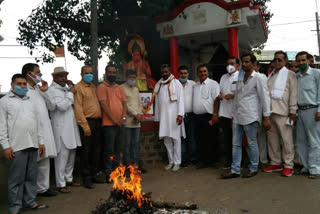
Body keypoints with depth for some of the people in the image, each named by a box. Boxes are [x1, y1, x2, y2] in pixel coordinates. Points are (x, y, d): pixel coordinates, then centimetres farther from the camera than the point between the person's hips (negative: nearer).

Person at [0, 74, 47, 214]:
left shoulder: (31, 102, 19)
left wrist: (41, 142, 15)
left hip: (33, 145, 5)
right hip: (16, 146, -5)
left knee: (31, 176, 10)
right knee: (16, 178, -1)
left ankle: (30, 202, 21)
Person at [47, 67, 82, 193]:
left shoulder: (65, 89, 16)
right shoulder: (52, 90, -10)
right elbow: (62, 106, -20)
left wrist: (72, 86, 12)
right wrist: (70, 93, -11)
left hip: (71, 127, 9)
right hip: (61, 129, -9)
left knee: (71, 154, 15)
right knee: (62, 156, -4)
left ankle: (69, 179, 29)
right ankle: (61, 184, 5)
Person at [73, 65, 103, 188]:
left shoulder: (93, 87, 18)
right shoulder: (78, 87, -6)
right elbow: (78, 108, -12)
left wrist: (99, 120, 10)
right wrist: (85, 126, -17)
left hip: (97, 122, 7)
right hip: (87, 122, -7)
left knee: (96, 150, 13)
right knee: (86, 151, 0)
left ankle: (94, 174, 25)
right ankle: (86, 178, 10)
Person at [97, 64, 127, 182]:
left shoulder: (119, 88, 16)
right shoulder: (102, 87, -3)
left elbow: (124, 103, 12)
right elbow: (104, 105, -11)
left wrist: (123, 117, -5)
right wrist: (115, 120, -14)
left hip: (121, 124, 6)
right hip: (109, 124, -6)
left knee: (118, 149, 12)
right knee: (109, 150, -1)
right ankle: (108, 174, 8)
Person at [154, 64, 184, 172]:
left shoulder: (176, 83, 1)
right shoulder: (158, 85, 14)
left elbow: (180, 100, -5)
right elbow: (157, 102, 15)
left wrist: (180, 114, -15)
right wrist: (157, 118, 13)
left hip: (174, 115, -4)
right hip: (163, 116, 5)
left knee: (176, 139, -2)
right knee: (167, 140, 7)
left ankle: (177, 162, 7)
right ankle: (171, 161, 18)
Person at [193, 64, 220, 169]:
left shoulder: (213, 84, -3)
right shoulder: (195, 86, 17)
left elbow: (216, 100, -9)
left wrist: (215, 115, -16)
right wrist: (194, 113, 13)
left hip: (208, 116, -6)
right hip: (197, 117, 6)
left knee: (211, 141, 1)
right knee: (199, 140, 9)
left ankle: (210, 161, 12)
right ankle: (201, 161, 18)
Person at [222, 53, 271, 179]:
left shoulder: (258, 78, -4)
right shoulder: (240, 78, 15)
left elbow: (264, 98, -8)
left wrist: (266, 117, -12)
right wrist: (233, 115, 16)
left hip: (250, 117, -6)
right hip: (237, 117, 7)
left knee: (252, 144, 4)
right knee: (236, 144, 7)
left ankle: (253, 168, 19)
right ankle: (235, 170, 14)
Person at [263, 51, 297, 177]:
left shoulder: (290, 74, 2)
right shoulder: (271, 75, 18)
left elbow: (293, 93, -4)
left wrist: (292, 111, -11)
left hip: (282, 112, -6)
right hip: (269, 111, 6)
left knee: (286, 139, -2)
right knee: (272, 139, 11)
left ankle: (288, 165, 7)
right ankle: (275, 163, 21)